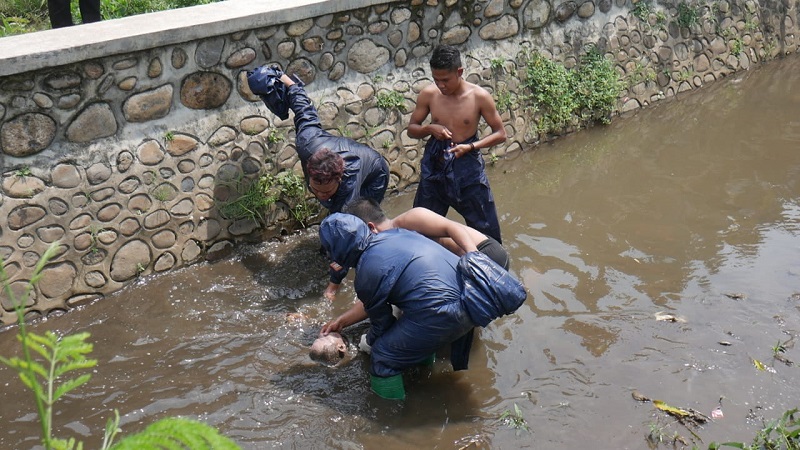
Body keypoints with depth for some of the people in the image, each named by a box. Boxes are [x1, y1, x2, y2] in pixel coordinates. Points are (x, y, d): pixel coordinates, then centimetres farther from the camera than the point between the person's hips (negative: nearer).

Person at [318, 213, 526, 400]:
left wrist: (370, 343, 32)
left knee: (383, 358, 6)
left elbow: (382, 323, 10)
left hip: (444, 312, -9)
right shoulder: (394, 235, 16)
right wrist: (341, 321, 35)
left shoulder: (366, 275, -8)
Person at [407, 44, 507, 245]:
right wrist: (430, 128, -16)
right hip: (435, 166, 2)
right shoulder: (428, 94, -6)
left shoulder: (479, 96, -13)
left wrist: (470, 147, -20)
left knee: (485, 229, 7)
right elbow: (411, 128, 5)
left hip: (468, 167, -2)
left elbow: (500, 134, -5)